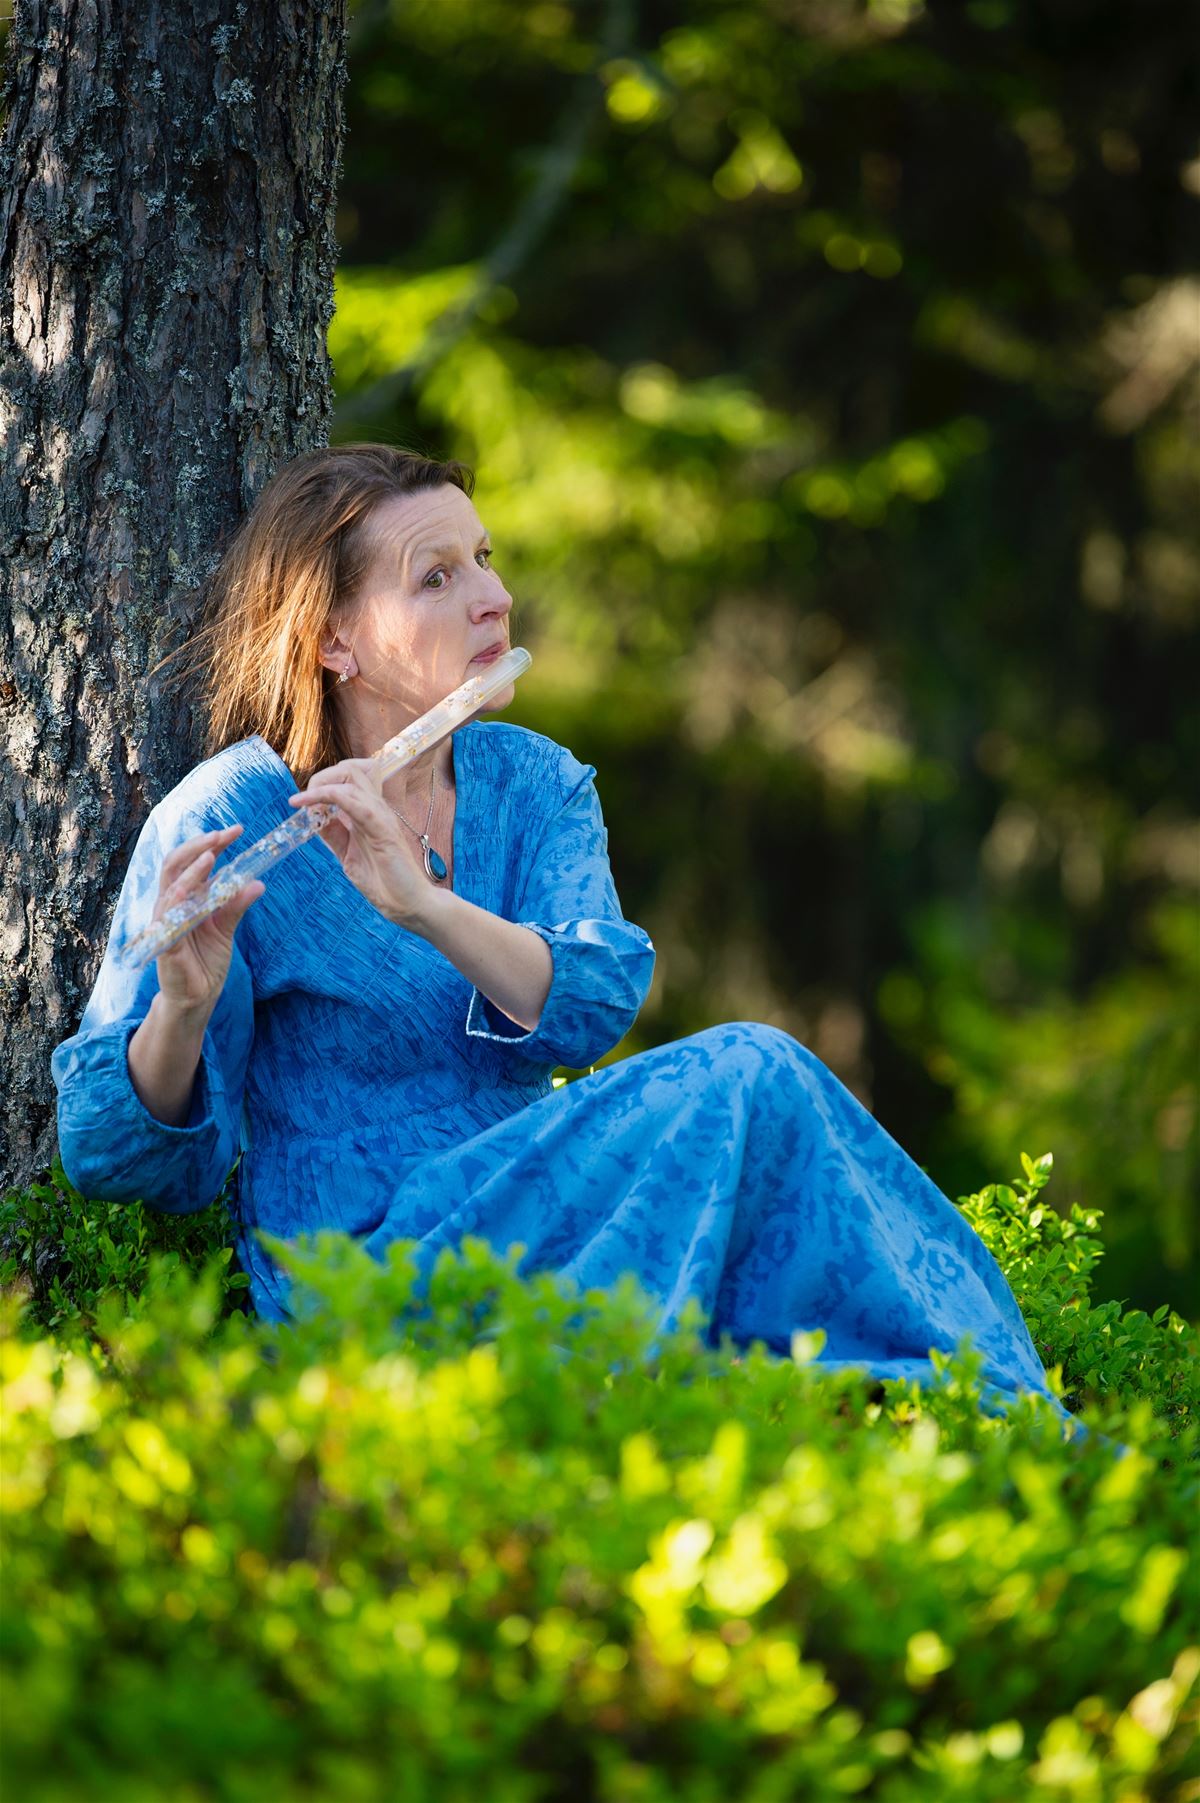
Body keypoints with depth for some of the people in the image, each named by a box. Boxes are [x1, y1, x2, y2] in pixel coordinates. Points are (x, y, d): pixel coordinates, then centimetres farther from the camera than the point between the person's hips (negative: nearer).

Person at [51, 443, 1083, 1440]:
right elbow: (122, 1162, -8)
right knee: (748, 1076, -23)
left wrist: (421, 903, -27)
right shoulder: (222, 826, -7)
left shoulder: (535, 784, 10)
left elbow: (596, 1004, -11)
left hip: (537, 1235, 5)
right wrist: (184, 1003, -28)